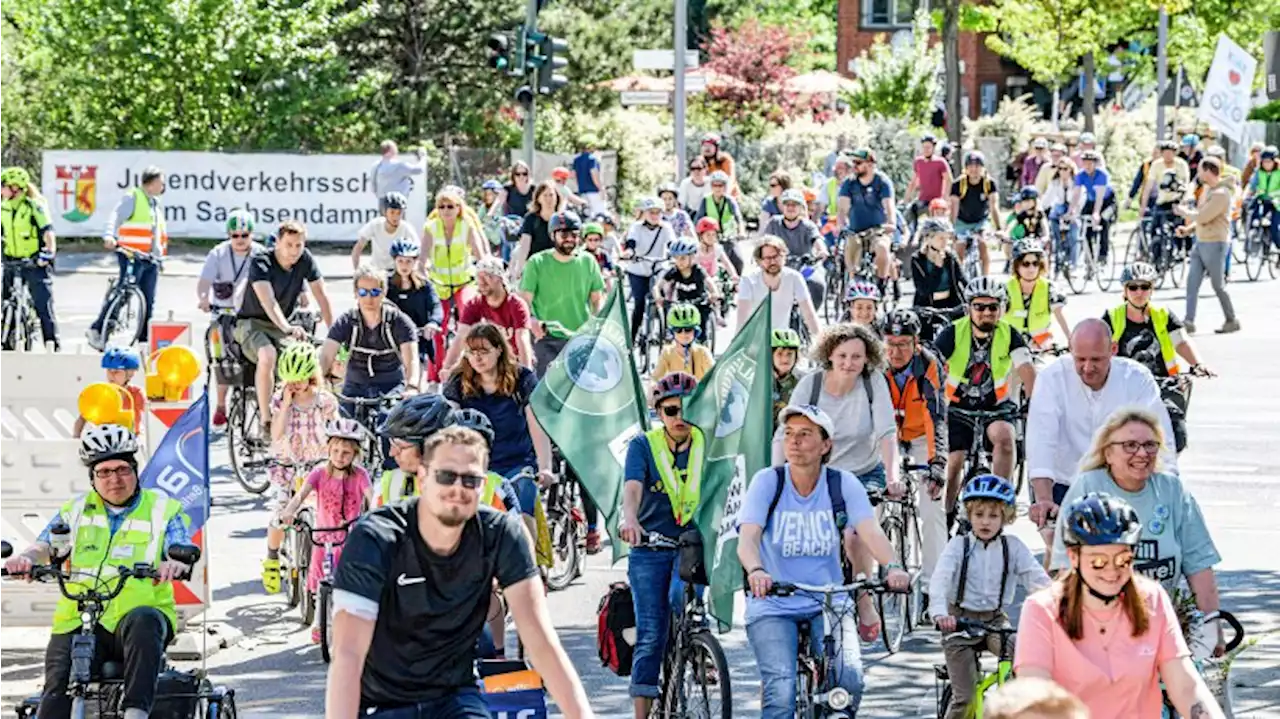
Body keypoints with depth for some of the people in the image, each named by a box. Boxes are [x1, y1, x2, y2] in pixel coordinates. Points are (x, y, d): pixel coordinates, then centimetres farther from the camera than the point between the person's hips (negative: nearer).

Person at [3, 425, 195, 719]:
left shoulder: (162, 510, 10)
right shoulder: (77, 511, 18)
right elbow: (46, 546, 6)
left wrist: (175, 564, -31)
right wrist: (25, 559, -20)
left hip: (142, 614, -2)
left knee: (143, 622, -38)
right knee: (57, 692, -17)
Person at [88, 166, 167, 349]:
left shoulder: (157, 204, 23)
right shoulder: (132, 198, -2)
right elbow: (115, 216, -17)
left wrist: (161, 255, 25)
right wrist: (109, 236, -34)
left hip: (151, 259, 8)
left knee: (148, 301, 4)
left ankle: (144, 339, 7)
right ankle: (96, 330, -7)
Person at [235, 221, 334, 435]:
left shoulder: (305, 260, -8)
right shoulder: (261, 263, -21)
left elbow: (321, 297, -5)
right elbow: (268, 301, -36)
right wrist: (287, 329, -52)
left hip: (283, 326, 5)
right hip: (252, 323, -5)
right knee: (268, 356, -36)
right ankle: (266, 423, -30)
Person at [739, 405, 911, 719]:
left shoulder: (843, 484, -3)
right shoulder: (767, 481, -6)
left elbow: (871, 532, -16)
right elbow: (747, 537, -20)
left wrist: (893, 567, -38)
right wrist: (756, 571, -43)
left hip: (828, 603, 1)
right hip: (773, 607, -1)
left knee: (849, 679, -22)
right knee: (780, 694, -21)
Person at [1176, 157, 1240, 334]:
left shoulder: (1221, 194, -18)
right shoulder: (1207, 190, 13)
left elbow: (1202, 217, -24)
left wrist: (1183, 212, -8)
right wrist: (1188, 229, 7)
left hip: (1215, 244, -9)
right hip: (1200, 242, 9)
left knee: (1218, 285, 1)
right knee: (1192, 283, 1)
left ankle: (1232, 321, 14)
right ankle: (1189, 322, -2)